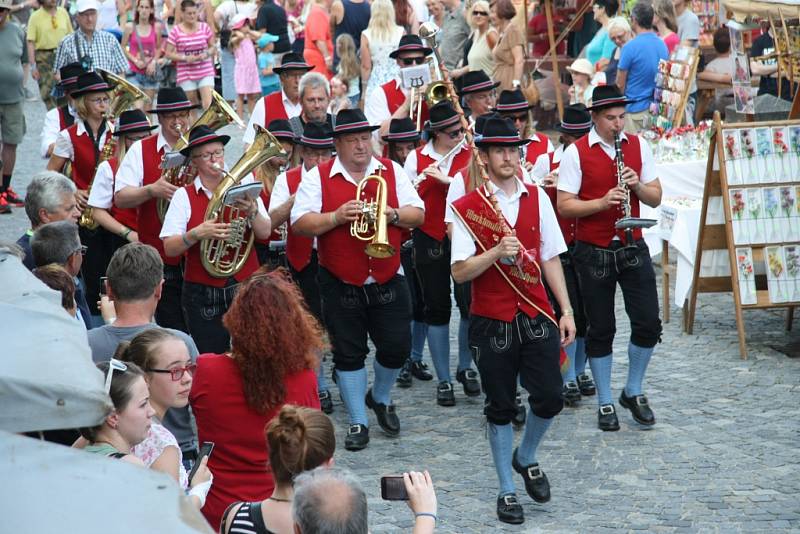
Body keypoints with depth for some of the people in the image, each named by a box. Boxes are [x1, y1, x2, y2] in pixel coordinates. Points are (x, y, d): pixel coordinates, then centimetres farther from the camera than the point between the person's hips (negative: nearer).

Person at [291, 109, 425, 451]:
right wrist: (337, 216, -22)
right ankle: (358, 423, 17)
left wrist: (392, 214, -16)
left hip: (387, 280, 2)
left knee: (397, 346, 2)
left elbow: (418, 215, 3)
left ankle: (380, 398, 31)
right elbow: (299, 223, -9)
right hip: (340, 284, -2)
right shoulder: (318, 177, -1)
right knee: (348, 354, 5)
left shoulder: (391, 171, 6)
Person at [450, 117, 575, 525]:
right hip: (491, 322, -2)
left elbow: (550, 258, 8)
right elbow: (459, 272, -10)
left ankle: (526, 457, 29)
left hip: (536, 316, 3)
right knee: (500, 407, 7)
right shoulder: (466, 208, -6)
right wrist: (496, 252, -25)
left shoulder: (537, 198, 5)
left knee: (549, 398, -2)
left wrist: (566, 310, 4)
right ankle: (506, 490, 22)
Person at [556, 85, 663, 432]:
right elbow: (564, 207, -11)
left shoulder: (637, 146, 5)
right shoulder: (576, 153, -7)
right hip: (593, 253, -3)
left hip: (632, 248, 3)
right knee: (601, 330, 5)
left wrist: (638, 186, -14)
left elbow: (656, 198, 7)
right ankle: (605, 403, 18)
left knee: (648, 323, -1)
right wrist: (602, 202, -24)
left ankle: (634, 392, 20)